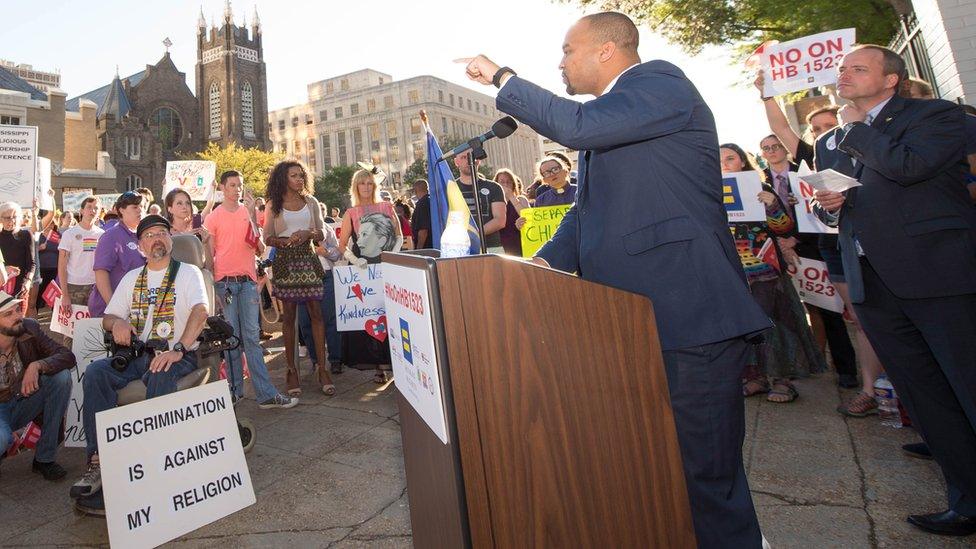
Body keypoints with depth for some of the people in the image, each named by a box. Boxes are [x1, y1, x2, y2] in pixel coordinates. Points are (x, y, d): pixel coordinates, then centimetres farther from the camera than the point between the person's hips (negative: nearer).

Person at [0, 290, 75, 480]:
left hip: (22, 404, 4)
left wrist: (36, 366, -35)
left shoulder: (29, 328, -12)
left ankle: (44, 458, -14)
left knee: (62, 376, -24)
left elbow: (67, 356, -15)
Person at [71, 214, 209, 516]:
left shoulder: (188, 273, 2)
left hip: (177, 355, -5)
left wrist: (178, 349, -29)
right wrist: (117, 322, -6)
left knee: (159, 378, -36)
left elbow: (201, 311, -15)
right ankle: (100, 460, -23)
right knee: (95, 372, -22)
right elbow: (108, 317, 21)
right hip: (136, 353, 5)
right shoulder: (132, 278, 21)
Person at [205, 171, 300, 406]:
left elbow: (260, 248, 3)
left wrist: (252, 215, -4)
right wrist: (213, 288, -4)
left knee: (251, 337, 0)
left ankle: (266, 394, -3)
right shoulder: (213, 218, 6)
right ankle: (235, 391, 10)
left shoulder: (249, 213, 12)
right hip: (225, 281, -2)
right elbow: (209, 255, 4)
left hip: (248, 281, 2)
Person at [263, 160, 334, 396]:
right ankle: (291, 368, 8)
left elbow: (321, 234, 10)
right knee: (288, 315, 1)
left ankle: (322, 367, 0)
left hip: (308, 259, 1)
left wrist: (308, 234, -12)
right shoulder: (273, 206, 7)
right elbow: (267, 238, 3)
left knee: (316, 313, -3)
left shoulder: (311, 202, 12)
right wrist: (287, 240, -15)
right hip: (285, 261, -1)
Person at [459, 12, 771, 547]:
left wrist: (501, 76, -10)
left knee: (704, 467, 0)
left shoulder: (662, 81, -6)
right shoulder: (610, 113, 22)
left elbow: (578, 126, -23)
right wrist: (548, 260, 5)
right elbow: (588, 206, 21)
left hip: (687, 313, -9)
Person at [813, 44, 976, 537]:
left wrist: (855, 126, -2)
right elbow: (827, 210, 28)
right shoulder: (831, 140, 21)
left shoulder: (935, 114, 3)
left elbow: (908, 165, -18)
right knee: (925, 400, 9)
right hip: (873, 284, 6)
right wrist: (827, 205, 3)